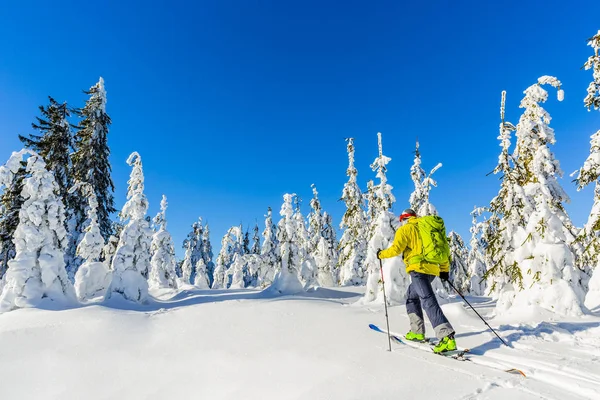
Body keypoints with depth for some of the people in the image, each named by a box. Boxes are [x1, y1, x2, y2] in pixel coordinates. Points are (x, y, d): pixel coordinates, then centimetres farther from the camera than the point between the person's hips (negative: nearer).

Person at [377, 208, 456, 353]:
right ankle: (417, 332, 23)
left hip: (418, 269, -8)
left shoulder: (405, 229, 2)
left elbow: (396, 249, -9)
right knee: (412, 297, 21)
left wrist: (381, 254, 8)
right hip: (432, 269, 8)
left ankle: (447, 337, -25)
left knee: (428, 301, -14)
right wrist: (444, 269, 27)